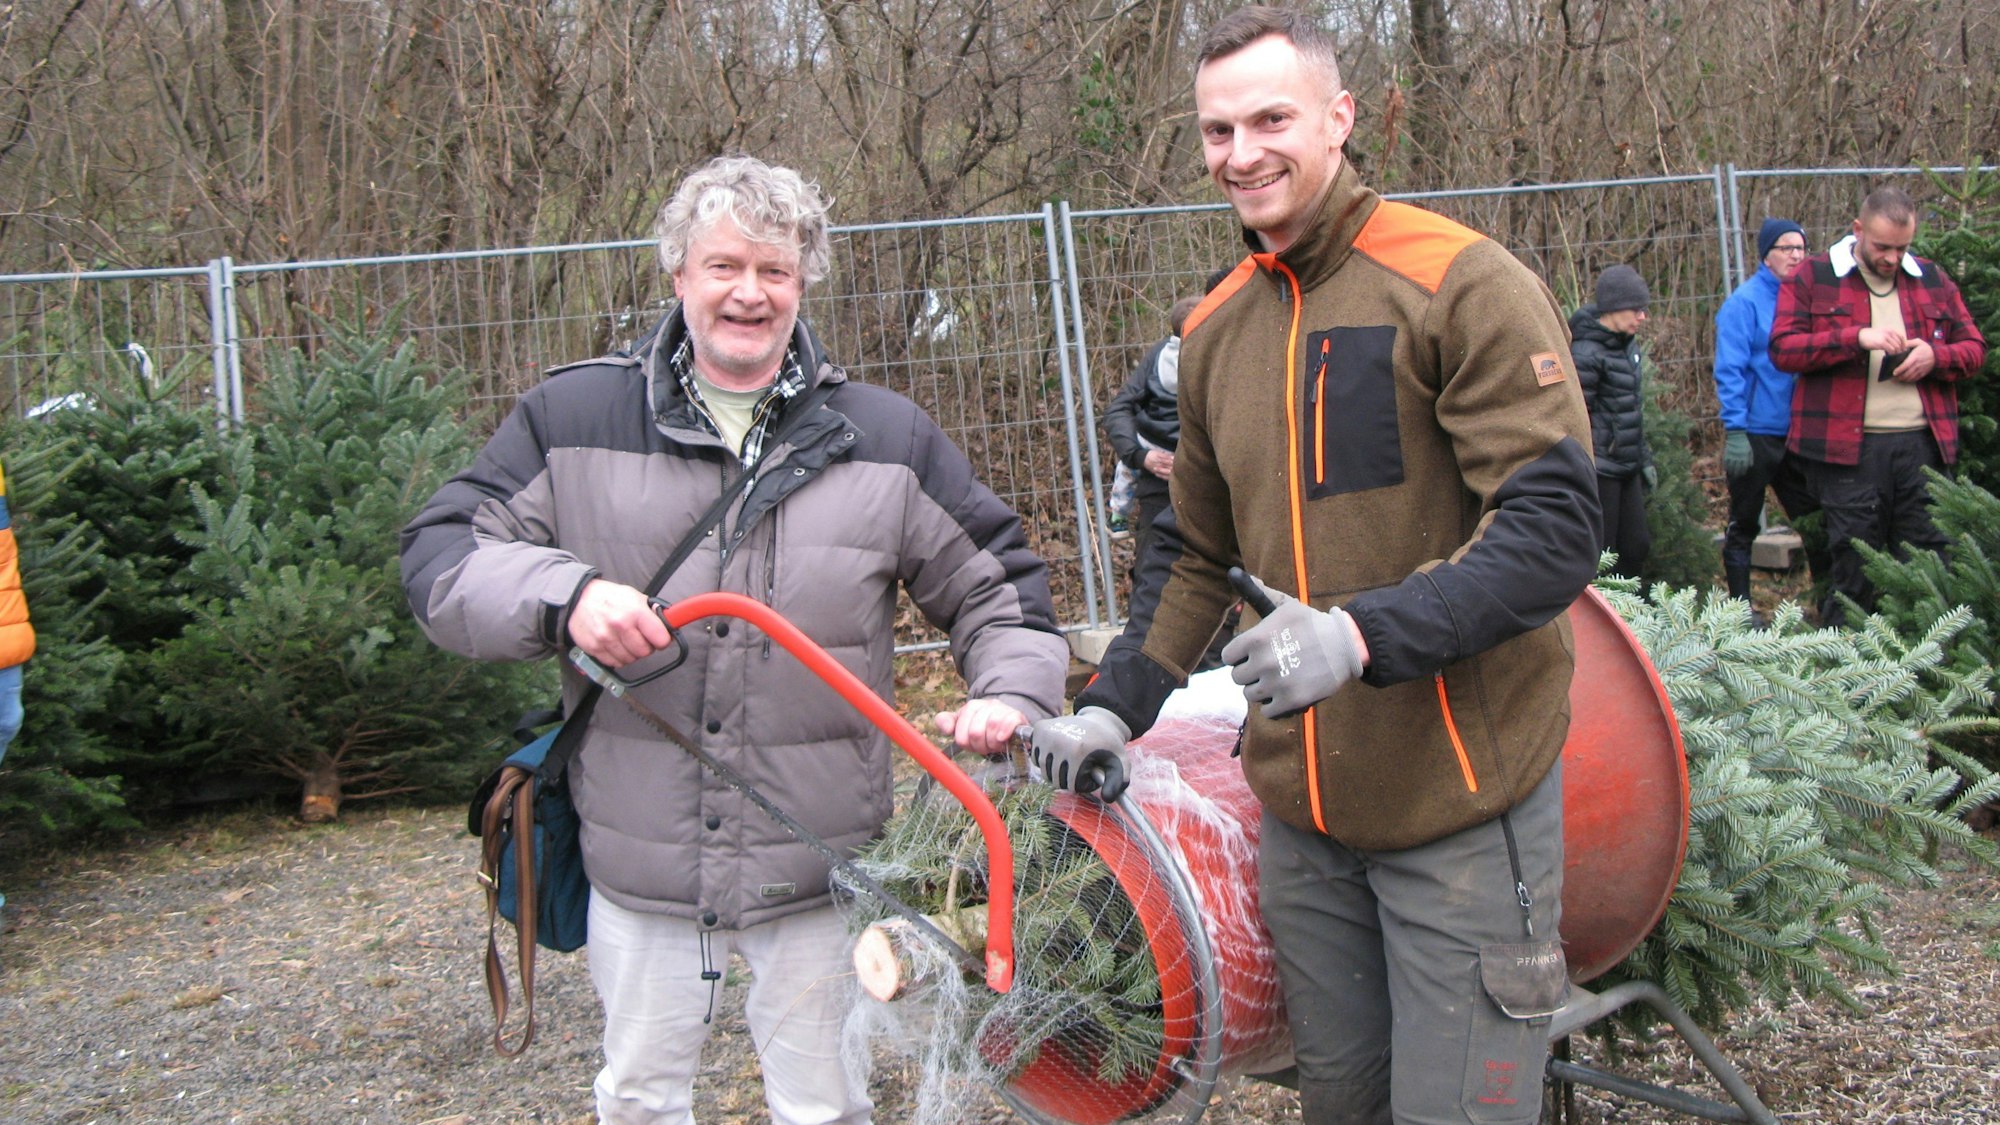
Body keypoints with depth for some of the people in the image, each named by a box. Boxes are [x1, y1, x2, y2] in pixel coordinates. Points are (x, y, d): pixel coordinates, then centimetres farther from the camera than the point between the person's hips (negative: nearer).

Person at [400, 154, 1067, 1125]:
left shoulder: (887, 437, 2)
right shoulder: (573, 419, -2)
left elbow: (996, 583, 9)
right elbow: (439, 553, -3)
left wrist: (1012, 691, -9)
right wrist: (562, 593, -21)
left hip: (820, 865, 0)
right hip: (639, 861, 0)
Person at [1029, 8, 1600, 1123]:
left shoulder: (1463, 284, -12)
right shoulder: (1215, 329, 9)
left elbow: (1557, 529, -19)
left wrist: (1364, 634, -30)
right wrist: (1114, 705, 11)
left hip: (1461, 802, -6)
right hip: (1304, 816, 6)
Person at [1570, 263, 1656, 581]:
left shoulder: (1628, 345, 12)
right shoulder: (1587, 353, -16)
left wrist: (1644, 458, 22)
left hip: (1626, 469, 9)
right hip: (1599, 469, -9)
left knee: (1637, 547, 11)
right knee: (1599, 556, -3)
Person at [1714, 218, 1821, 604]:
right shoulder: (1745, 302, -10)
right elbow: (1729, 371, -15)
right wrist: (1735, 431, -20)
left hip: (1797, 434, 6)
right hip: (1755, 434, -6)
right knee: (1744, 528, 6)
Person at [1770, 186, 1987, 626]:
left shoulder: (1933, 281, 14)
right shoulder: (1813, 277, 2)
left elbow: (1974, 349, 17)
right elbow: (1782, 349, -8)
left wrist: (1935, 356, -5)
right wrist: (1856, 338, -18)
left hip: (1923, 443, 4)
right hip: (1847, 446, -3)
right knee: (1852, 570, 2)